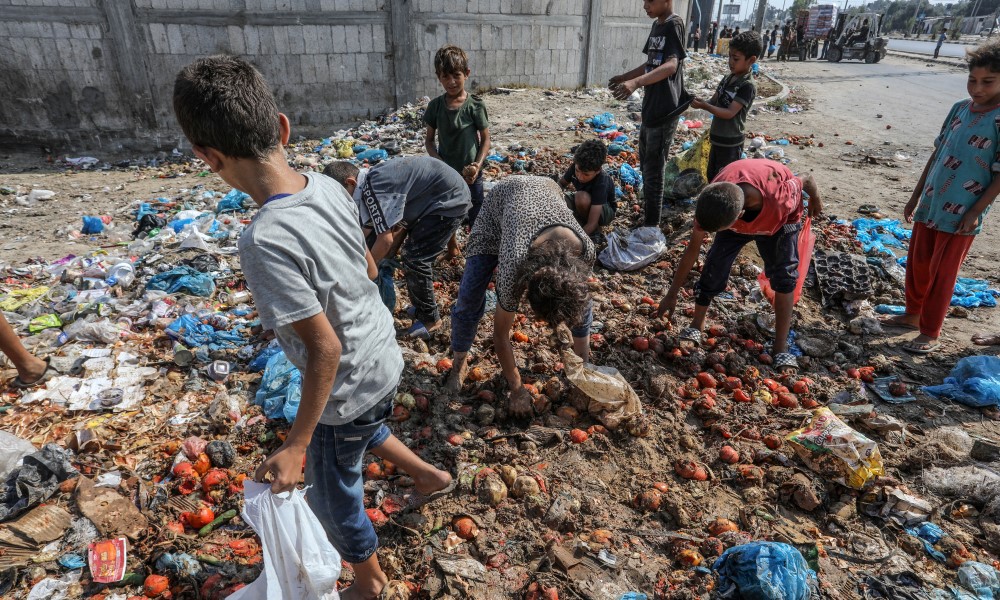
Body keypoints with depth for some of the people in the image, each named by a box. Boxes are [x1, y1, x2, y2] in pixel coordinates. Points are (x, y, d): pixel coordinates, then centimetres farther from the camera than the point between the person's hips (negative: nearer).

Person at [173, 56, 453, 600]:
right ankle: (428, 474, 55)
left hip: (349, 387, -6)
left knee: (333, 499, 21)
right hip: (385, 360, 7)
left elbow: (325, 348, -28)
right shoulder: (327, 185, -11)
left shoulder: (266, 241, -32)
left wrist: (296, 443, -18)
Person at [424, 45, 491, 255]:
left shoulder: (475, 105, -10)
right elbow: (429, 139, 4)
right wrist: (437, 161, -14)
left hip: (470, 175, -3)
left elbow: (485, 139, -5)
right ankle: (452, 249, 39)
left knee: (475, 222, 7)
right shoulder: (435, 106, -3)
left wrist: (477, 165, -19)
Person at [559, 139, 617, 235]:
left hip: (605, 210, -5)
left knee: (582, 198, -38)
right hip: (582, 205, 5)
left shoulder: (601, 183, -38)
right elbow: (562, 184, -1)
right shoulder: (576, 167, -22)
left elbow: (591, 223, -41)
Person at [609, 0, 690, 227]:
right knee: (646, 165, 19)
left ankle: (651, 226, 5)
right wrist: (625, 77, 28)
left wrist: (636, 82, -41)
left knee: (653, 170, -4)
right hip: (650, 108, 9)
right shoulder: (657, 25, 13)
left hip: (665, 111, -9)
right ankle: (650, 214, 33)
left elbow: (671, 66, -28)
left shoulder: (674, 25, -14)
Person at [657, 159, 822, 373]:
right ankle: (696, 326, 7)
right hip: (734, 215, 2)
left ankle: (781, 349, -4)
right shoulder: (712, 203, -37)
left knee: (784, 275, -14)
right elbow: (692, 250, -24)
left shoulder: (781, 200, -46)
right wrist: (672, 295, -17)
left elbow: (806, 180, -22)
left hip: (780, 220, -1)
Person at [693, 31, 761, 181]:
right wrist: (700, 102, -12)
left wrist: (704, 106, -31)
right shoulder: (727, 79, 6)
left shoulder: (748, 86, -18)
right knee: (711, 177, 20)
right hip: (717, 138, 8)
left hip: (731, 142, -8)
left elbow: (729, 113, -24)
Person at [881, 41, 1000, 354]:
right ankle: (913, 314, 36)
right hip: (930, 205, 6)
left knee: (941, 275, 2)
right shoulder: (960, 108, 5)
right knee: (917, 264, 16)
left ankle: (930, 334, 16)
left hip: (961, 215, -6)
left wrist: (975, 212, -16)